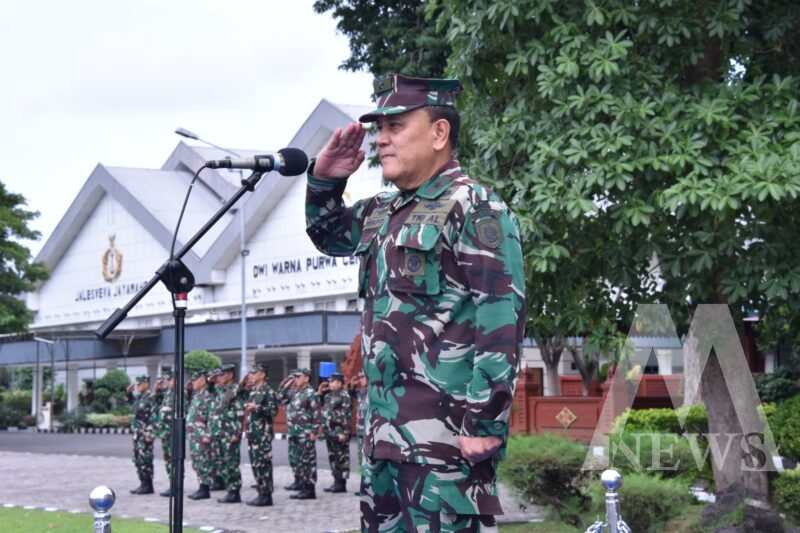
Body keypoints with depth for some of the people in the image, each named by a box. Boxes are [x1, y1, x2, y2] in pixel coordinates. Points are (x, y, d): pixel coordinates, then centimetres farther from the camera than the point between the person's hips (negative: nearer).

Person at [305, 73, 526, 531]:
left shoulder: (474, 209, -9)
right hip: (386, 432, 9)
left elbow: (502, 323, -16)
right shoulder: (383, 214, 16)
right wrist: (325, 180, 14)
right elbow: (327, 234, 35)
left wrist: (485, 423, -20)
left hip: (445, 436, -9)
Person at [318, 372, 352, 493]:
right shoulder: (328, 395, 16)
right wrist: (319, 392, 13)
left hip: (339, 433, -9)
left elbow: (347, 415, -16)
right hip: (329, 432, 9)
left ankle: (341, 484, 0)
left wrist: (344, 432, -21)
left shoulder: (344, 396, -11)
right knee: (332, 457, 12)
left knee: (341, 458, -3)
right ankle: (337, 482, 19)